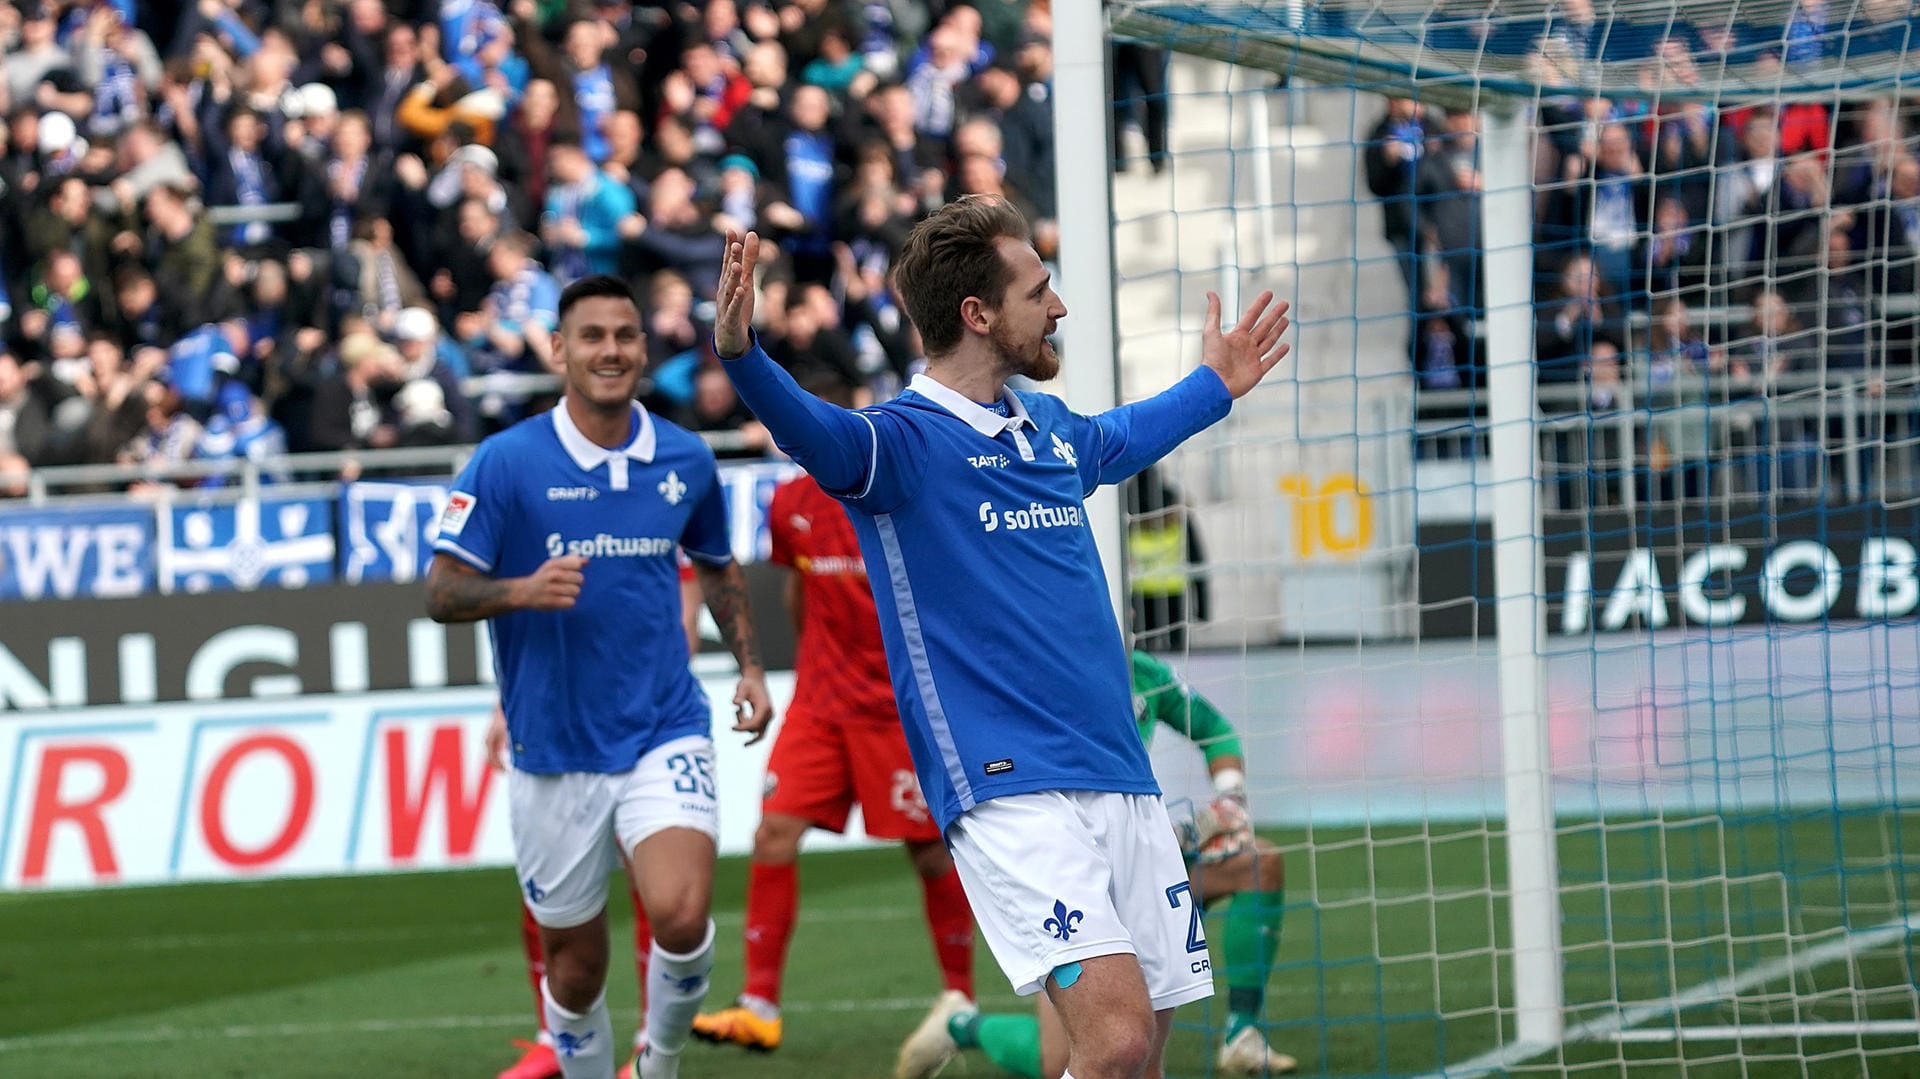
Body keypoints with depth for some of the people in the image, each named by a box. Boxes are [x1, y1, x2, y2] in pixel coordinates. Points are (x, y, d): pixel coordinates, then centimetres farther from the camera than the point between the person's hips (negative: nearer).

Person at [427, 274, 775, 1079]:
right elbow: (441, 592, -9)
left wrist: (749, 664, 9)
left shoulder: (686, 461, 3)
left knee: (681, 918, -22)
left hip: (665, 734, 1)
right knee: (575, 964, 8)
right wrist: (524, 590, -26)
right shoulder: (507, 462, -8)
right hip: (554, 748, -1)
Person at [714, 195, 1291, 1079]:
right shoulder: (905, 440, -7)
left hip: (1125, 786, 8)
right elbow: (816, 434, -30)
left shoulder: (1049, 427, 16)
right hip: (1010, 796, -8)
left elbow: (1117, 440, 42)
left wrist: (1212, 385, 53)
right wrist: (739, 352, -49)